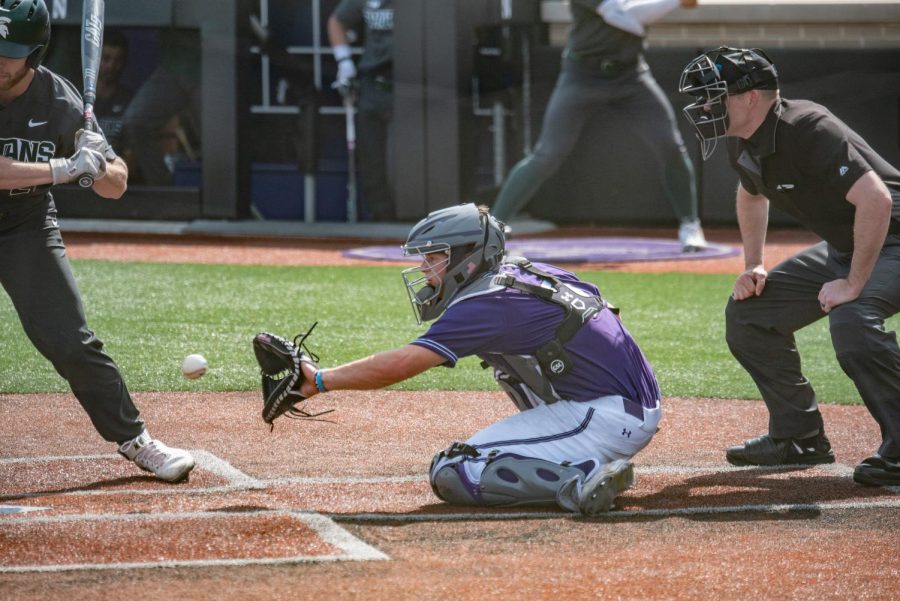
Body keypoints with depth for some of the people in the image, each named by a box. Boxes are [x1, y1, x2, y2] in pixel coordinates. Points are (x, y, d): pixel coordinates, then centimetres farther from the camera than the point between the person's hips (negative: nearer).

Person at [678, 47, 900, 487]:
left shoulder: (808, 131, -28)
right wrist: (754, 267, 14)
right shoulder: (744, 144, 1)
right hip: (840, 248, 10)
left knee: (850, 320, -36)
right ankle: (799, 437, 16)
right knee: (747, 314, 7)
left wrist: (854, 284, -31)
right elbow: (752, 193, 24)